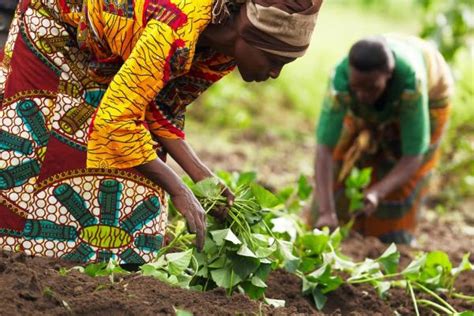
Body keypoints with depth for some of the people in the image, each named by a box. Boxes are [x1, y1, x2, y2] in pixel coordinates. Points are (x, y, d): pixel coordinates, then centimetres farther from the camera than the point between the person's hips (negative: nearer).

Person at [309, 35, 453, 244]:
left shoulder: (411, 79, -47)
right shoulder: (341, 78, -42)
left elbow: (413, 157, -42)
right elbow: (325, 148, -44)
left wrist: (377, 193, -57)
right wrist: (326, 212, -54)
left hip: (430, 93, -2)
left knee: (399, 187, -3)